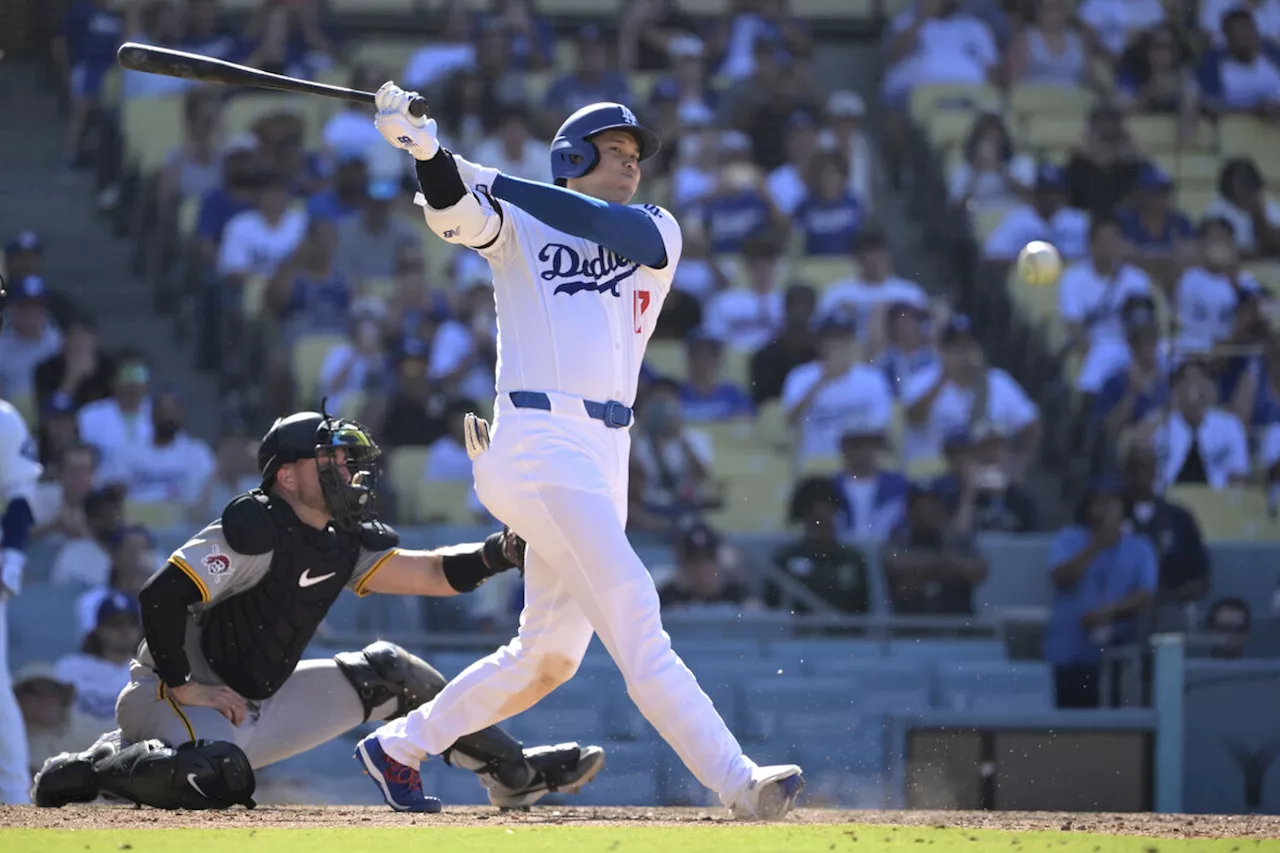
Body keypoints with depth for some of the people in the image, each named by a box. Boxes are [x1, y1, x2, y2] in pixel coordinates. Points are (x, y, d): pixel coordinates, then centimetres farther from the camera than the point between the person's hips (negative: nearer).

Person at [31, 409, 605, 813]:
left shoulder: (342, 546, 6)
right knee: (218, 777, -41)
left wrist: (504, 552, -15)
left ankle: (513, 773, 22)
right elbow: (161, 596, -27)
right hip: (167, 696, -9)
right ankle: (89, 770, -14)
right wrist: (182, 686, -22)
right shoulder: (258, 530, -21)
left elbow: (433, 574, 1)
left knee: (386, 673, 10)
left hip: (252, 702, 9)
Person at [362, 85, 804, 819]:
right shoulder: (516, 228, 7)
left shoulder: (657, 232, 15)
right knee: (635, 625, -17)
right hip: (539, 447, -6)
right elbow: (455, 211, -14)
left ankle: (396, 746, 28)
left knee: (550, 655, 12)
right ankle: (738, 784, -25)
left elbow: (605, 225, -8)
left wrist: (490, 179, -12)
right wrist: (428, 152, -34)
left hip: (606, 456, 6)